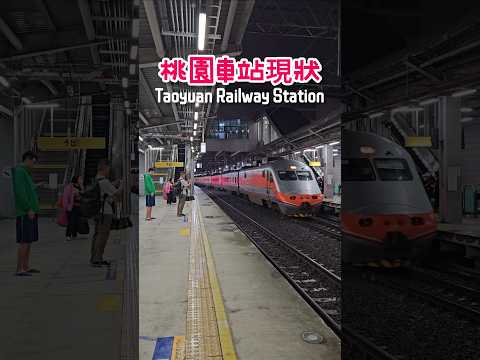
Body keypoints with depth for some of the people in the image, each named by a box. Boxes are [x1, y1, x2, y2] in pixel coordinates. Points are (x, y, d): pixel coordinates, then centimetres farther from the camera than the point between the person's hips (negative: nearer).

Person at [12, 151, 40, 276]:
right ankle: (19, 269, -6)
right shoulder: (19, 171, -10)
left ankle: (26, 267, 16)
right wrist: (29, 209, -21)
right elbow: (19, 192, -20)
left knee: (29, 241, 11)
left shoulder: (26, 173, 20)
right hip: (25, 213, -10)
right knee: (24, 241, -9)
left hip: (31, 212, 10)